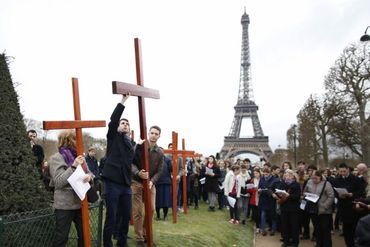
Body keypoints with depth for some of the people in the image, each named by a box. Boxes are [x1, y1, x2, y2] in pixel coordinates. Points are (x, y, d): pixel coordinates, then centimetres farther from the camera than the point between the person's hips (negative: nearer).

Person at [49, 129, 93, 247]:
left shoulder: (78, 156, 8)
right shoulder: (56, 158, -8)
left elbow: (89, 172, 8)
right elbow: (59, 182, -16)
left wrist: (89, 176, -16)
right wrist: (73, 166, -24)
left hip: (79, 203, 6)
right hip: (64, 205, -6)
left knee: (83, 234, 14)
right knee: (61, 237, 5)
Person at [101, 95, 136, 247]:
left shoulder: (132, 144, 17)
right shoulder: (113, 137, 3)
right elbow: (113, 121, -14)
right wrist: (123, 101, -17)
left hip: (126, 184, 5)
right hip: (112, 183, -5)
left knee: (126, 216, 13)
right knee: (111, 218, 0)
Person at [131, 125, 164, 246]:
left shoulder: (160, 153, 0)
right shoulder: (139, 146, -9)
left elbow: (159, 171, -1)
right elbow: (131, 162, -14)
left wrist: (152, 181, -18)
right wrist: (138, 173, -32)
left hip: (150, 183, 3)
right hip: (136, 182, -3)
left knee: (151, 209, 4)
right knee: (137, 211, 0)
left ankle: (146, 234, 24)